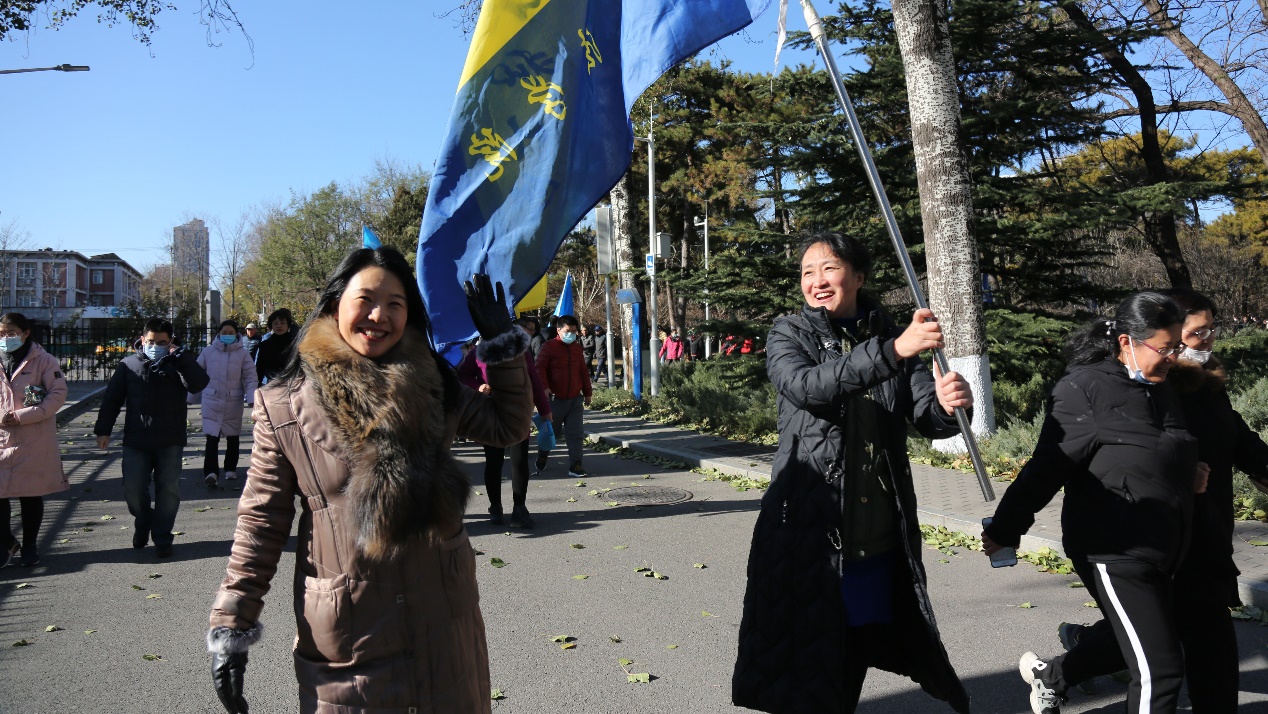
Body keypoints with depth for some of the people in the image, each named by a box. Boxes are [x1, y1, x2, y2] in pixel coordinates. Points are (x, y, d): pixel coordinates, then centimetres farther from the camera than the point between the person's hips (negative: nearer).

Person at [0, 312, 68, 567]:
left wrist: (22, 416, -16)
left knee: (31, 494, 8)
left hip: (34, 441, -3)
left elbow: (58, 394, -8)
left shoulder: (43, 361, -3)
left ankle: (29, 545, 24)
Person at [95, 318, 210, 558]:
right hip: (136, 440, 1)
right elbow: (111, 398, 9)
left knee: (168, 490, 1)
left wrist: (180, 356, -18)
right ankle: (143, 523, 31)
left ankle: (162, 537, 14)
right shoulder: (128, 365, 6)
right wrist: (103, 430, 4)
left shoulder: (179, 363, 2)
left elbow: (198, 384, -17)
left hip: (170, 442, -1)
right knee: (133, 489, 2)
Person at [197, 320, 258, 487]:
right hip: (211, 400, 0)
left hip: (234, 401, 1)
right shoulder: (209, 352, 1)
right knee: (212, 436, -11)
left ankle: (231, 469, 28)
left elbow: (250, 377, -3)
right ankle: (211, 472, -19)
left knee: (232, 436, 14)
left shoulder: (242, 353, -2)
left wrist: (251, 398, -15)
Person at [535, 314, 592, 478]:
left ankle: (575, 465, 3)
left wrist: (587, 393, 18)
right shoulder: (549, 347, -5)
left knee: (576, 434, -1)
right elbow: (540, 368, -13)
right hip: (555, 399, -4)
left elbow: (583, 372, 18)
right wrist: (544, 386, -26)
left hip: (575, 399, 4)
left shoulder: (577, 348, 12)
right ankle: (542, 459, 33)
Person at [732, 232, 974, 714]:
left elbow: (927, 417, -3)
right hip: (809, 529, -3)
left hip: (879, 532, 4)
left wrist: (947, 406, -27)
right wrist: (892, 351, -33)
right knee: (807, 652, 4)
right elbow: (805, 385, -24)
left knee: (862, 641, 16)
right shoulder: (789, 334, -2)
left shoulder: (888, 336, 6)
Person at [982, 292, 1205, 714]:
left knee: (1130, 643, 24)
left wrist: (1188, 473, 3)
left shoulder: (1159, 393, 9)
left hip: (1159, 549, 9)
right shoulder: (1085, 389, -15)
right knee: (1160, 671, -5)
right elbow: (1047, 468, -17)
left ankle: (1048, 675, 46)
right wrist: (1004, 531, -15)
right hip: (1114, 549, -9)